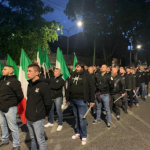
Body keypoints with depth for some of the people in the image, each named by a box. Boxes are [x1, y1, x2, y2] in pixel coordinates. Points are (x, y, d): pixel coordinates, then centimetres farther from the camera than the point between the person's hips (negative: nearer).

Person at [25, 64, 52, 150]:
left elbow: (48, 103, -15)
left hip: (38, 119, -7)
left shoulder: (43, 86, -17)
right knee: (33, 139, 22)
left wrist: (45, 114, -3)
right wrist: (29, 111, 13)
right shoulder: (30, 84, 6)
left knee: (40, 140, 5)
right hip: (29, 118, 7)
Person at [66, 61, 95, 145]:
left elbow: (92, 88, -8)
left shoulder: (87, 76, -6)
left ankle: (84, 136, 15)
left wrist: (92, 100, -10)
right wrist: (67, 98, 14)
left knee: (82, 118, -1)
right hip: (73, 100, 6)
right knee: (77, 117, 17)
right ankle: (78, 133, 33)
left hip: (82, 100, -6)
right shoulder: (72, 76, 10)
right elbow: (69, 87, 15)